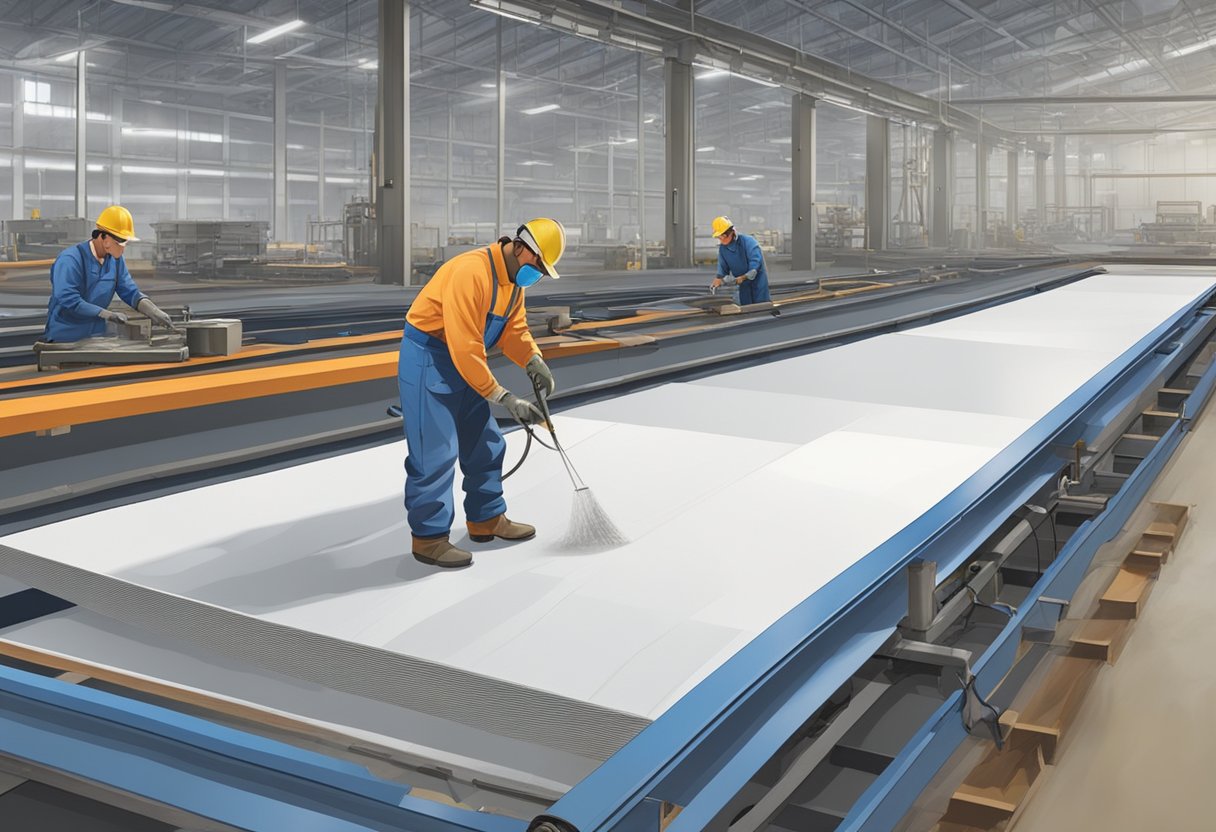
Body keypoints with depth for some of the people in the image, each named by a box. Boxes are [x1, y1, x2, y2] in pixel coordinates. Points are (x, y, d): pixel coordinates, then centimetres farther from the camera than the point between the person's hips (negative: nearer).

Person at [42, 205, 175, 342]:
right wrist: (107, 315, -27)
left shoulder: (116, 259, 2)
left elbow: (130, 292, 4)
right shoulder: (70, 260, -19)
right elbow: (68, 300, -25)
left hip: (97, 335, 6)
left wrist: (154, 312, -14)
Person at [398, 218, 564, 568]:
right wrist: (504, 398, -27)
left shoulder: (515, 279, 3)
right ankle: (428, 538, 4)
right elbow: (465, 349, -31)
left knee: (485, 444, 14)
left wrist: (534, 361, -12)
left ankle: (486, 519, 28)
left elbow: (515, 328, 9)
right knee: (434, 453, -7)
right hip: (427, 360, -10)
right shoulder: (471, 273, -28)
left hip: (462, 364, 10)